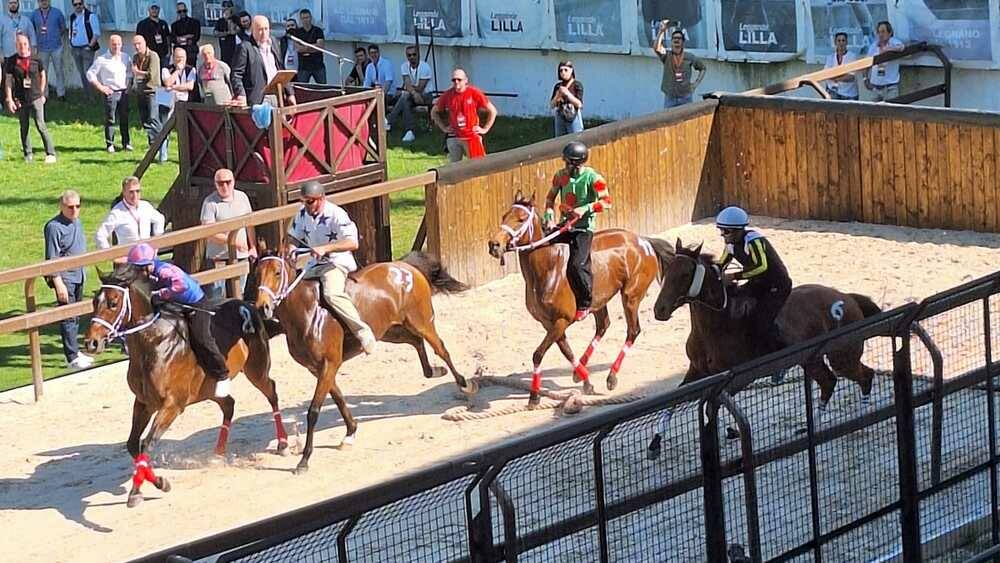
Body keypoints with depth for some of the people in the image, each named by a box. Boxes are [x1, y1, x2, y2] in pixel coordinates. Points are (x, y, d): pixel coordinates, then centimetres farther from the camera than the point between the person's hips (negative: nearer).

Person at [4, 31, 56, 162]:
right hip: (20, 100, 1)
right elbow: (8, 81, 0)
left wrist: (41, 93, 11)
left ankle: (51, 154, -6)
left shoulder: (35, 60, -2)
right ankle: (28, 154, 22)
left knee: (41, 125, -9)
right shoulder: (11, 61, -3)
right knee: (24, 128, 10)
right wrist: (9, 99, -6)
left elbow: (42, 76, 12)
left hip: (36, 98, -1)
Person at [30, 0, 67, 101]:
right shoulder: (34, 14, 3)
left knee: (59, 70, 3)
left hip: (56, 47, -1)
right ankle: (43, 94, 15)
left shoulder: (57, 12, 0)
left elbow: (63, 28, 7)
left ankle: (61, 93, 13)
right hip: (42, 48, 1)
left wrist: (56, 37, 0)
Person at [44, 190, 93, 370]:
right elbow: (52, 259, -18)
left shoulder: (77, 222, 9)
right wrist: (59, 284, -22)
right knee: (68, 317, -8)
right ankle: (72, 357, -7)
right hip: (64, 276, -8)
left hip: (79, 275, 8)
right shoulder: (54, 227, -16)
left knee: (75, 315, 16)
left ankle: (74, 351, 26)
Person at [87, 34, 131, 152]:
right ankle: (110, 144, 5)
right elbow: (90, 74, -3)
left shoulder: (125, 58, 8)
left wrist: (128, 84, 11)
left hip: (124, 92, 4)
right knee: (110, 120, -2)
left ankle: (126, 143, 15)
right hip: (110, 93, -4)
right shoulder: (102, 60, -7)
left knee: (125, 119, 7)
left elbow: (129, 71, 25)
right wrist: (100, 87, -8)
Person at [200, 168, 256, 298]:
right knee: (217, 296, -7)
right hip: (219, 257, -5)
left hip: (241, 255, 5)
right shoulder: (210, 203, -10)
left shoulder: (242, 197, 7)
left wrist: (253, 247, 13)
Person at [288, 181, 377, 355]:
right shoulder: (303, 214, 2)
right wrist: (290, 248, -11)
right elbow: (293, 236, 14)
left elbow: (352, 243, -27)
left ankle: (363, 331, -32)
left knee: (332, 294, -34)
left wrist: (325, 248, -37)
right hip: (314, 265, 8)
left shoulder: (336, 215, -19)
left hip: (337, 263, -8)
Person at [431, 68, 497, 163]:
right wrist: (443, 127, 7)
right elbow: (434, 111, 16)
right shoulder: (447, 95, 0)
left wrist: (485, 129, -3)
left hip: (472, 137, -3)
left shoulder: (474, 93, -7)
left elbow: (492, 110, -1)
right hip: (453, 138, 3)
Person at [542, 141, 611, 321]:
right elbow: (550, 197, 18)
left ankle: (585, 303, -3)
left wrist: (585, 209, -26)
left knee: (577, 265, -20)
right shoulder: (560, 176, 6)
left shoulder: (592, 178, -10)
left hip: (583, 227, -6)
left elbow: (606, 201, -15)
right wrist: (549, 216, 1)